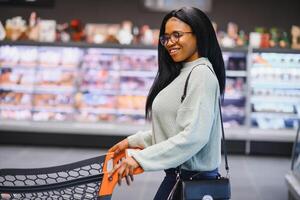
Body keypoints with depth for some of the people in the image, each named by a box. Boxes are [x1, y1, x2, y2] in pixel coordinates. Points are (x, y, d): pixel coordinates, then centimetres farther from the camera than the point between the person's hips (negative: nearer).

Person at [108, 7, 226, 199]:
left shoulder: (201, 73, -15)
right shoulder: (182, 74, 14)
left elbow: (194, 136, -25)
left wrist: (140, 159, -25)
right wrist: (133, 141, 17)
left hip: (192, 179, -9)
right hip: (178, 174, 9)